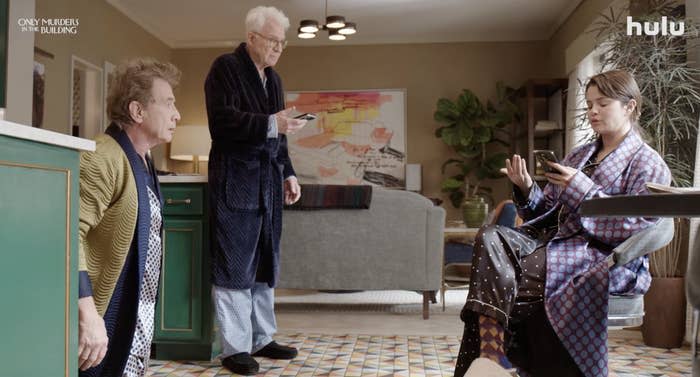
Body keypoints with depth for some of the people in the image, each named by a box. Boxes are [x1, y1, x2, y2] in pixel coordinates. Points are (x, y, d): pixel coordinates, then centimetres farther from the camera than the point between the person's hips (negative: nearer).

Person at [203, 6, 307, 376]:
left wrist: (288, 174, 14)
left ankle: (261, 339, 22)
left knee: (265, 263, 11)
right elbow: (222, 121, -17)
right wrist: (270, 124, -24)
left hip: (268, 181, 8)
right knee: (235, 265, -4)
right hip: (235, 180, -8)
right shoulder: (225, 67, -4)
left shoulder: (273, 78, 19)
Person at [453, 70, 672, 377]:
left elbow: (636, 228, -10)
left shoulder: (648, 164, 5)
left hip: (608, 259, -6)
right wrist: (526, 188, -3)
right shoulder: (579, 155, 23)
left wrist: (582, 189, -13)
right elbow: (547, 213, 18)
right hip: (554, 242, 6)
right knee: (489, 237, -25)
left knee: (504, 276, -30)